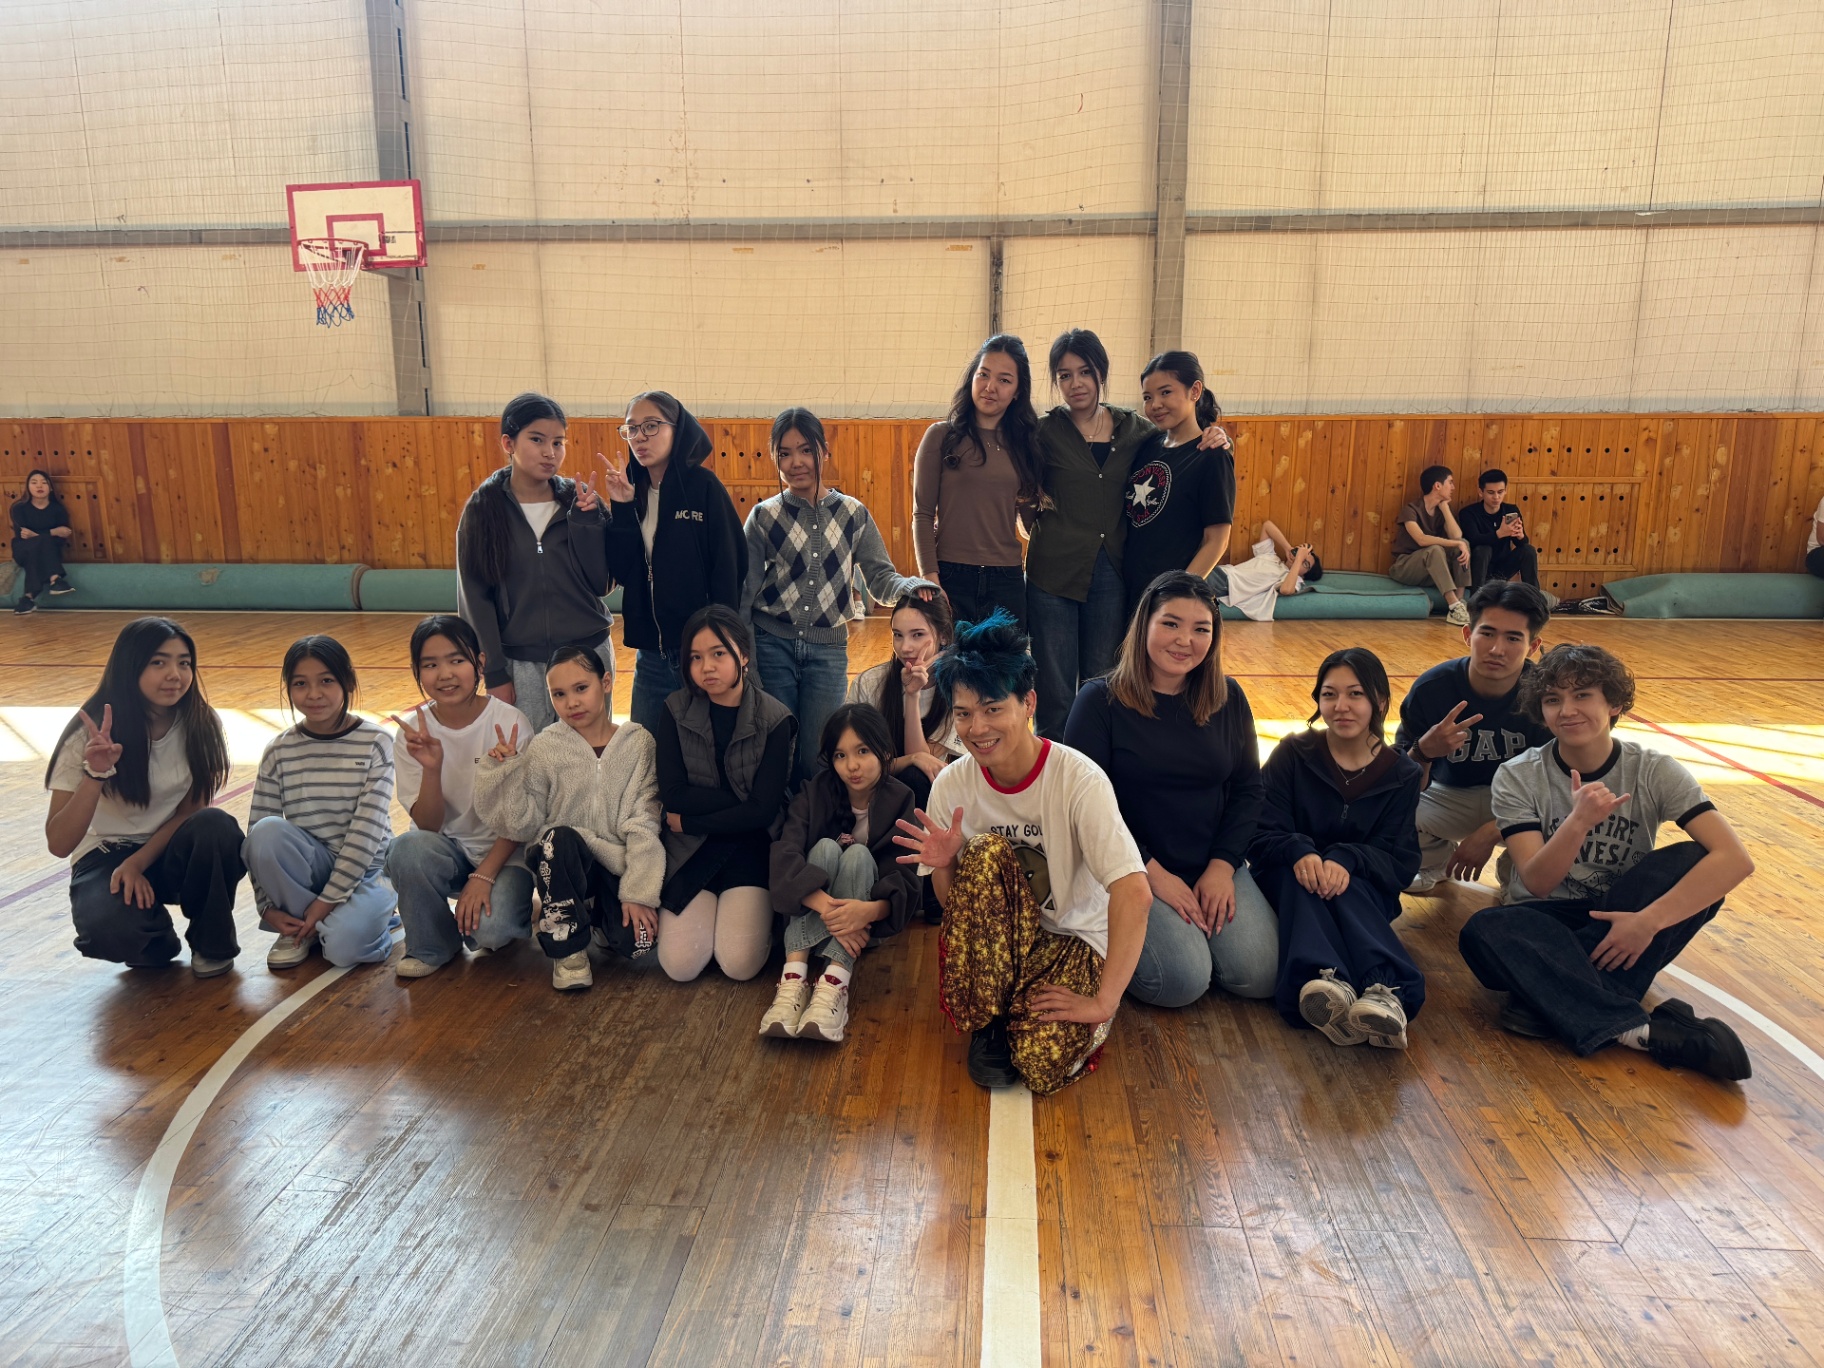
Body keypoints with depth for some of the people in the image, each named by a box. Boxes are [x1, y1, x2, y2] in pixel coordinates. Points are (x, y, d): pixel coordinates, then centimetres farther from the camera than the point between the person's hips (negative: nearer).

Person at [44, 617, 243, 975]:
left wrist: (138, 862, -17)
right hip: (106, 855, -2)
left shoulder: (201, 724, -11)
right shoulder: (90, 735, -17)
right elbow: (58, 844, -19)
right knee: (109, 931, -35)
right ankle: (157, 938, 5)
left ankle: (212, 943, -7)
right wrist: (96, 774, -34)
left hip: (169, 851, 2)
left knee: (216, 825, -32)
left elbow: (191, 810, -2)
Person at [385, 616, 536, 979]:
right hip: (448, 849, 3)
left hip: (503, 851, -3)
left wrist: (483, 877, -19)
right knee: (407, 849, -31)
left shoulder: (509, 723, -15)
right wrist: (432, 768, -28)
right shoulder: (413, 732, -7)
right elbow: (428, 825, -11)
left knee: (490, 929, -29)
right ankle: (433, 946, -3)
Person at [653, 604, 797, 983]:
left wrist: (687, 821, -9)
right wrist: (742, 800, -15)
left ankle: (761, 913, 15)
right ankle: (708, 908, 18)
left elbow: (762, 811, -14)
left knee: (740, 963, -17)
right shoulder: (676, 711, -4)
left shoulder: (775, 720, -10)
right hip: (690, 851, 2)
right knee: (680, 964, -12)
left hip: (751, 847, -2)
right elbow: (673, 795, -10)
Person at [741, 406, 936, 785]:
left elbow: (880, 577, 2)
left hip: (828, 650, 1)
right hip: (771, 644, -1)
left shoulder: (854, 514, 4)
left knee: (817, 759, 2)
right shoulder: (764, 516, 1)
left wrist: (911, 587, -21)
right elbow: (745, 593, 2)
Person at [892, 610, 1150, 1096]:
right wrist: (945, 867, -24)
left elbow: (1134, 894, -29)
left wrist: (1103, 1003, -28)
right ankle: (988, 1020, -10)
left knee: (1043, 1062, -29)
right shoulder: (951, 785, -9)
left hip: (1072, 937, -3)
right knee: (984, 853, -28)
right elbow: (952, 902, -1)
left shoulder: (1078, 779, -22)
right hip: (995, 941, 3)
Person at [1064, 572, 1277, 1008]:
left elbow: (1247, 789, 8)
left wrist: (1222, 866, -6)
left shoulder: (1228, 699, 6)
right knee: (1183, 981, -23)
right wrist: (1153, 873, -15)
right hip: (1132, 873, -4)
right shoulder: (1100, 701, -8)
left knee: (1261, 975, -14)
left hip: (1216, 869, 4)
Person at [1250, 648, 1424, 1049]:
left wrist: (1347, 860, -28)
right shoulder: (1292, 755, 1)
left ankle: (1387, 991, -60)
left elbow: (1401, 861, -6)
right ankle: (1322, 982, -62)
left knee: (1343, 883, -35)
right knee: (1301, 874, -35)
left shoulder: (1401, 775, 4)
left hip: (1362, 891, 0)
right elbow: (1262, 836, -7)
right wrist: (1299, 853, -31)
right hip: (1288, 884, 0)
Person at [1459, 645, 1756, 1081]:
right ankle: (1643, 1029, -34)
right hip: (1547, 927, -1)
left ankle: (1551, 999, -30)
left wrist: (1648, 921, -30)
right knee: (1482, 932, -33)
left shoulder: (1655, 771, -6)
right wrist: (1580, 821, -33)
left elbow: (1736, 858, -20)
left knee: (1694, 864, -27)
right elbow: (1537, 883, -15)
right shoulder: (1518, 777, -7)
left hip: (1623, 930, 1)